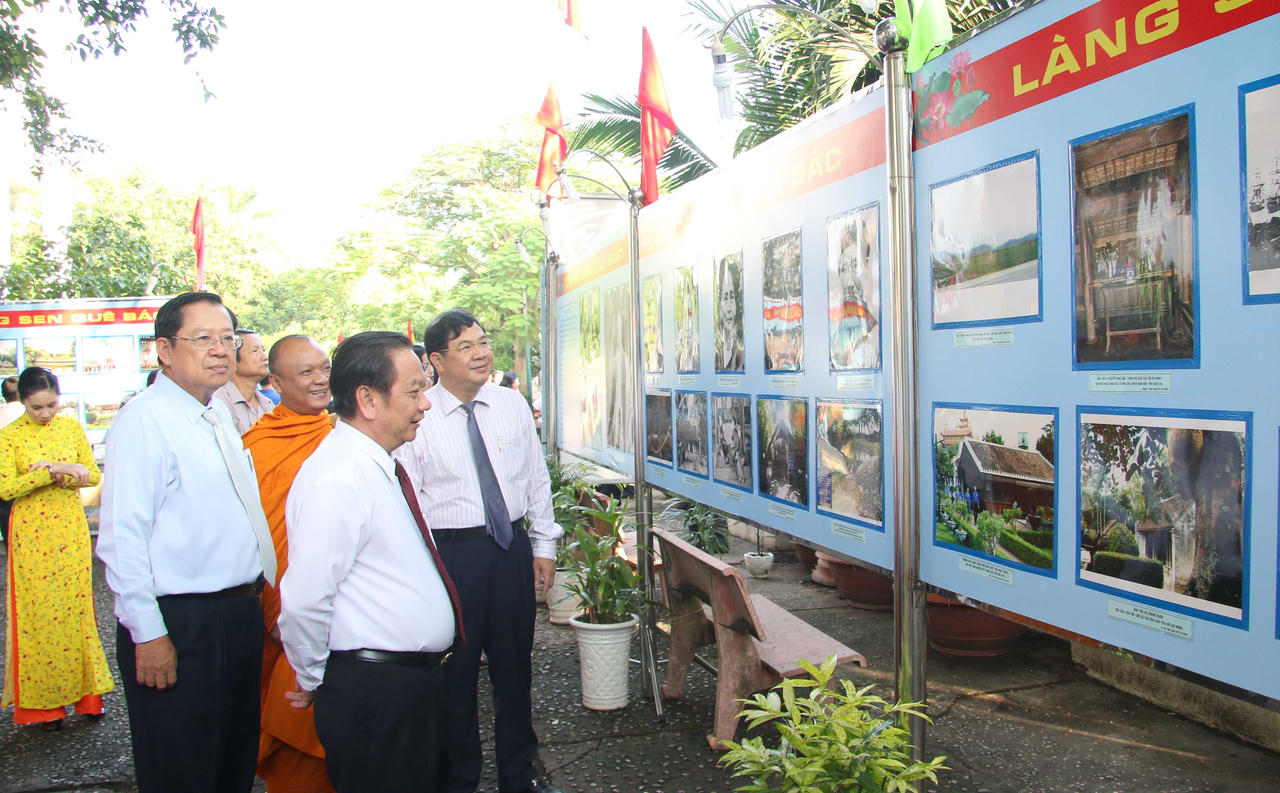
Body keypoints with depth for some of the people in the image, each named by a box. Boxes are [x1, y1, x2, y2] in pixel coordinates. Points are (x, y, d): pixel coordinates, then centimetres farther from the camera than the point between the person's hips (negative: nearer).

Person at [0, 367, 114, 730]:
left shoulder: (71, 427, 4)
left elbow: (93, 474, 3)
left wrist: (53, 471, -14)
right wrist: (55, 471, -23)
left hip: (71, 529, 2)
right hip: (32, 534, -2)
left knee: (76, 608, 7)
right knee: (39, 613, 3)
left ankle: (83, 689, 17)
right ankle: (44, 702, 14)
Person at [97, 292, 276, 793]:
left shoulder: (219, 415, 12)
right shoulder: (142, 421, -15)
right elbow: (122, 537, -20)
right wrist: (148, 634, -20)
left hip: (241, 614, 8)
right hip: (179, 626, -8)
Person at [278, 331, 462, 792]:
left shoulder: (381, 468, 10)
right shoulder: (337, 481, -23)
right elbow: (303, 602, -24)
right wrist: (314, 682, -9)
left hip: (419, 680, 9)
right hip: (373, 692, -9)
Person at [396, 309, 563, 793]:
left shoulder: (512, 405, 5)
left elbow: (537, 478, 11)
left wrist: (544, 545, 9)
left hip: (512, 547, 4)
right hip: (449, 553, -3)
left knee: (514, 664, 15)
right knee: (455, 671, 8)